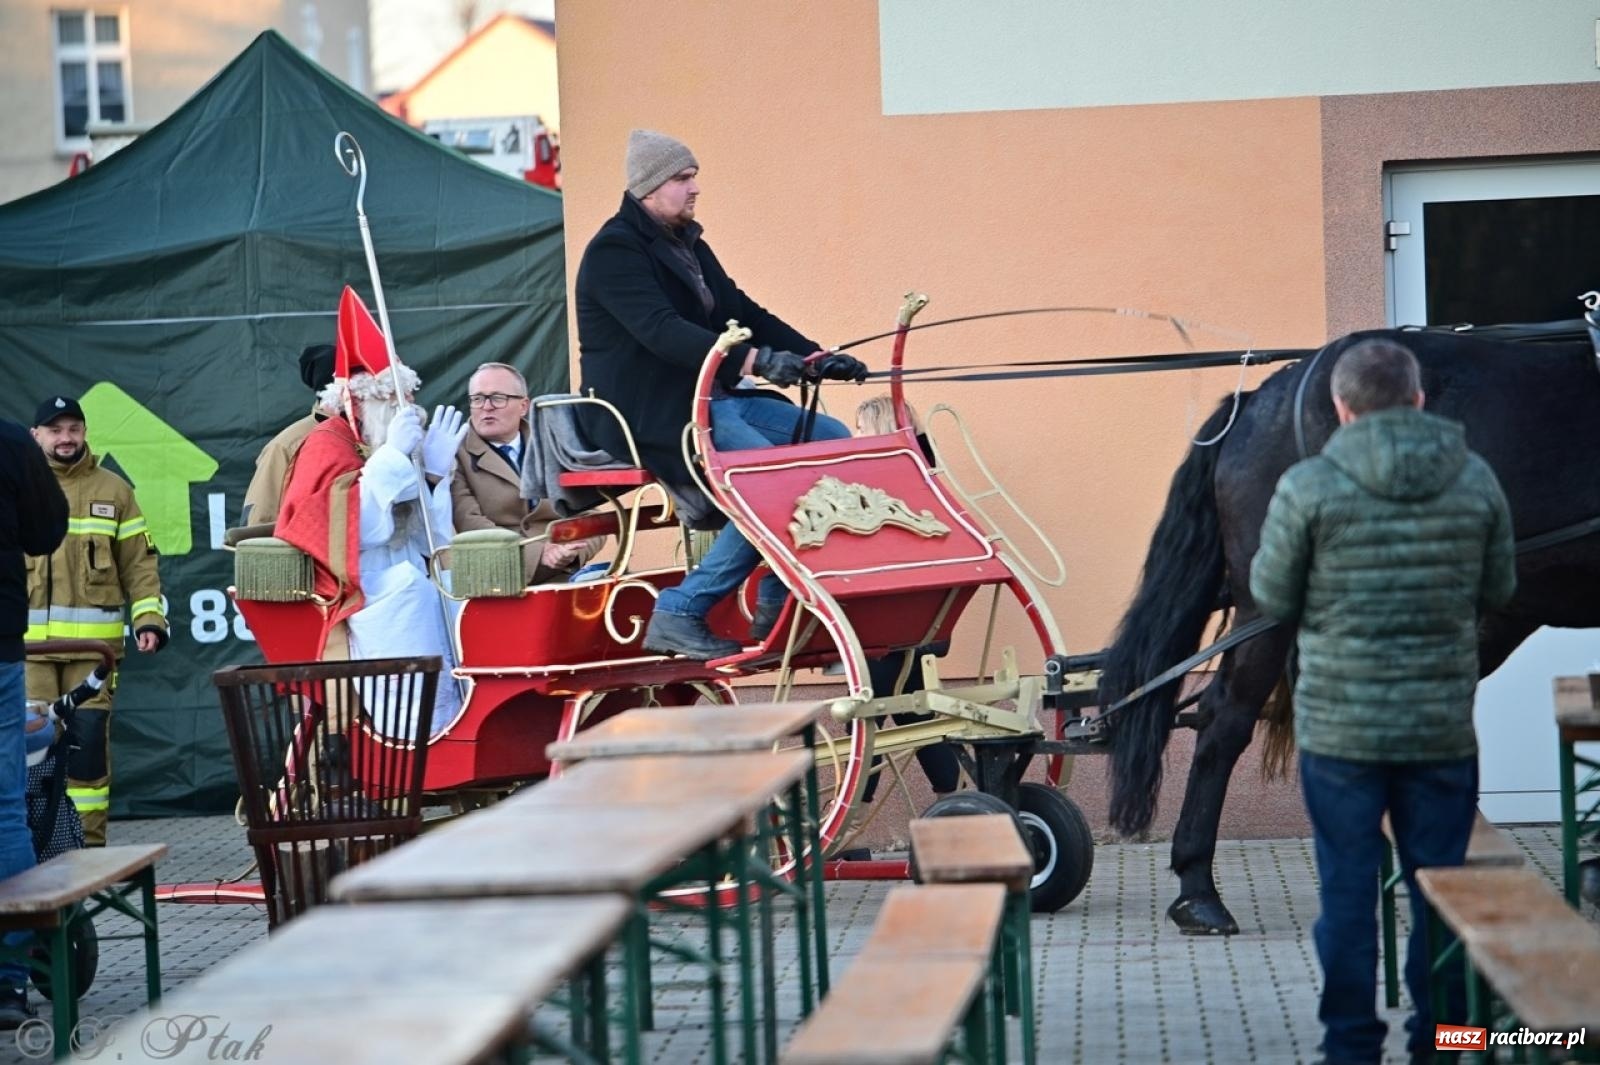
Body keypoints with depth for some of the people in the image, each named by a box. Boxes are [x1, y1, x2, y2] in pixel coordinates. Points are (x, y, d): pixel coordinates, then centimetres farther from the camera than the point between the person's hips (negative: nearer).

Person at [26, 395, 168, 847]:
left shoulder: (113, 490, 11)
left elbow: (139, 562, 9)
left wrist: (150, 618, -2)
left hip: (93, 642, -1)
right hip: (27, 641, 1)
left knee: (88, 739, -3)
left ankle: (89, 840, 3)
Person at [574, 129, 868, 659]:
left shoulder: (688, 245, 19)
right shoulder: (614, 251, -12)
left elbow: (739, 311, 17)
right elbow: (662, 331, -26)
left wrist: (815, 357, 1)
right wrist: (753, 360, -37)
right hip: (649, 414, -10)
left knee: (833, 439, -1)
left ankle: (780, 606, -1)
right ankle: (680, 614, -20)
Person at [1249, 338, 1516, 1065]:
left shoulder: (1309, 487, -11)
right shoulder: (1476, 481, -2)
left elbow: (1272, 600, -5)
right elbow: (1498, 591, 7)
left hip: (1338, 726, -2)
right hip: (1444, 726, 2)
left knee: (1347, 888, 8)